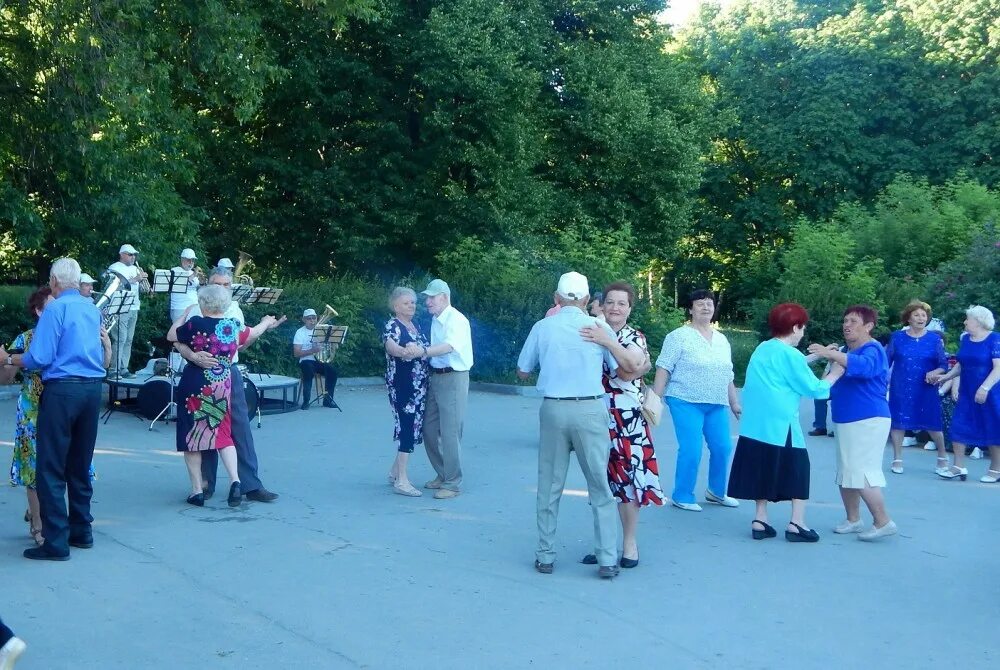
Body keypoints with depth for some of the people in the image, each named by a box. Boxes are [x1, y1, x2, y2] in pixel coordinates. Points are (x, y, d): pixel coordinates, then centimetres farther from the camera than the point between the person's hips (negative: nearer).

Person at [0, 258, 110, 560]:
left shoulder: (55, 309, -8)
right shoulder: (93, 308, 12)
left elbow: (39, 358, -13)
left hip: (62, 390, -7)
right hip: (93, 388, 7)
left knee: (51, 468, -2)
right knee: (81, 465, 16)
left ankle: (56, 543, -3)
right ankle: (81, 532, 23)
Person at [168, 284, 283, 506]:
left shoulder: (196, 324, -12)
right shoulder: (234, 326, 1)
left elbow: (171, 336, 2)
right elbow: (253, 333, 21)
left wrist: (183, 315, 17)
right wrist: (267, 322, 42)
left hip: (195, 386, -4)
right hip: (223, 386, 4)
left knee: (192, 435, 7)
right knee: (223, 434, 14)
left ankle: (197, 490, 9)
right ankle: (235, 481, -4)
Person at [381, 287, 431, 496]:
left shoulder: (415, 326, 16)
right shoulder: (392, 326, -10)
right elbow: (390, 346, -30)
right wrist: (405, 351, -47)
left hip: (419, 385, 8)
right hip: (402, 384, -8)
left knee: (413, 426, 11)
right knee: (408, 427, -10)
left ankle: (395, 471, 24)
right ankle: (401, 480, -5)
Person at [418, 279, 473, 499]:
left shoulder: (457, 320, -15)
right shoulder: (435, 320, 14)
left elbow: (449, 346, -32)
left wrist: (423, 351, -42)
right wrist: (421, 351, 3)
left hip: (453, 379, -9)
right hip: (436, 376, 9)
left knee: (450, 432, -5)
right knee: (430, 429, 13)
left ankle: (452, 484, 4)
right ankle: (442, 475, 29)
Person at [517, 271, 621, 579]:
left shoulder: (542, 327, 2)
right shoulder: (599, 327, -2)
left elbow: (523, 372, 10)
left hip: (554, 409, 1)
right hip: (590, 410, -1)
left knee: (549, 486, 11)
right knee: (600, 487, 6)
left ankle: (545, 556, 16)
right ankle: (607, 560, 7)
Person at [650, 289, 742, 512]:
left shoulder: (722, 340, 15)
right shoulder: (679, 336, -5)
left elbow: (728, 375, 20)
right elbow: (664, 369, -9)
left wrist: (734, 402, 19)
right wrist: (655, 398, -15)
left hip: (717, 405, 6)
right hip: (686, 403, -6)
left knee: (722, 448, 7)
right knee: (691, 451, -9)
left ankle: (716, 491, 28)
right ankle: (682, 496, 7)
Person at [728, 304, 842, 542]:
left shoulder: (763, 349, 13)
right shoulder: (790, 354, -11)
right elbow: (814, 389, -7)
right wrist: (835, 374, 7)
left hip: (755, 422, 7)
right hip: (779, 424, -7)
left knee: (763, 468, 12)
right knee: (797, 467, 5)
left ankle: (760, 521, 9)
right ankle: (796, 523, 2)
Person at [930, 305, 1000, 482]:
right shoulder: (965, 339, 10)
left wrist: (985, 387, -25)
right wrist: (946, 376, 4)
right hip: (967, 393, 7)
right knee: (958, 427, 2)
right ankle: (958, 467, 8)